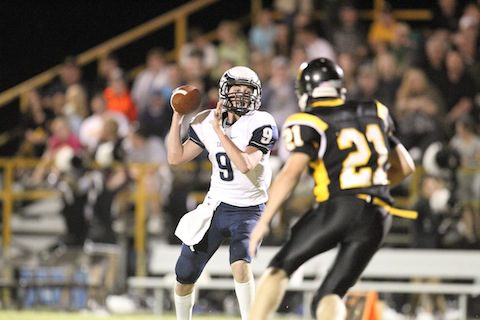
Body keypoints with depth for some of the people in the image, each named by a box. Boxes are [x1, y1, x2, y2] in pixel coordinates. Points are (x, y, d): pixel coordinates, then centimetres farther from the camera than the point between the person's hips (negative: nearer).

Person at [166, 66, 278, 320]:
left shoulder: (260, 124, -13)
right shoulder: (206, 122, 2)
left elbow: (245, 165, -26)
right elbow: (175, 158, 5)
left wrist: (219, 130, -27)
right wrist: (177, 118, -3)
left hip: (248, 210, -5)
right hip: (215, 206, 5)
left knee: (240, 264, -31)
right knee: (185, 275, 8)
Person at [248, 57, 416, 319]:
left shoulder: (308, 123, 1)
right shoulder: (374, 113, 19)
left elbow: (291, 172, -13)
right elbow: (405, 167, 25)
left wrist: (263, 222, -12)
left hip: (336, 209, -5)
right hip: (376, 218, 5)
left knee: (280, 268, 13)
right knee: (330, 296, 6)